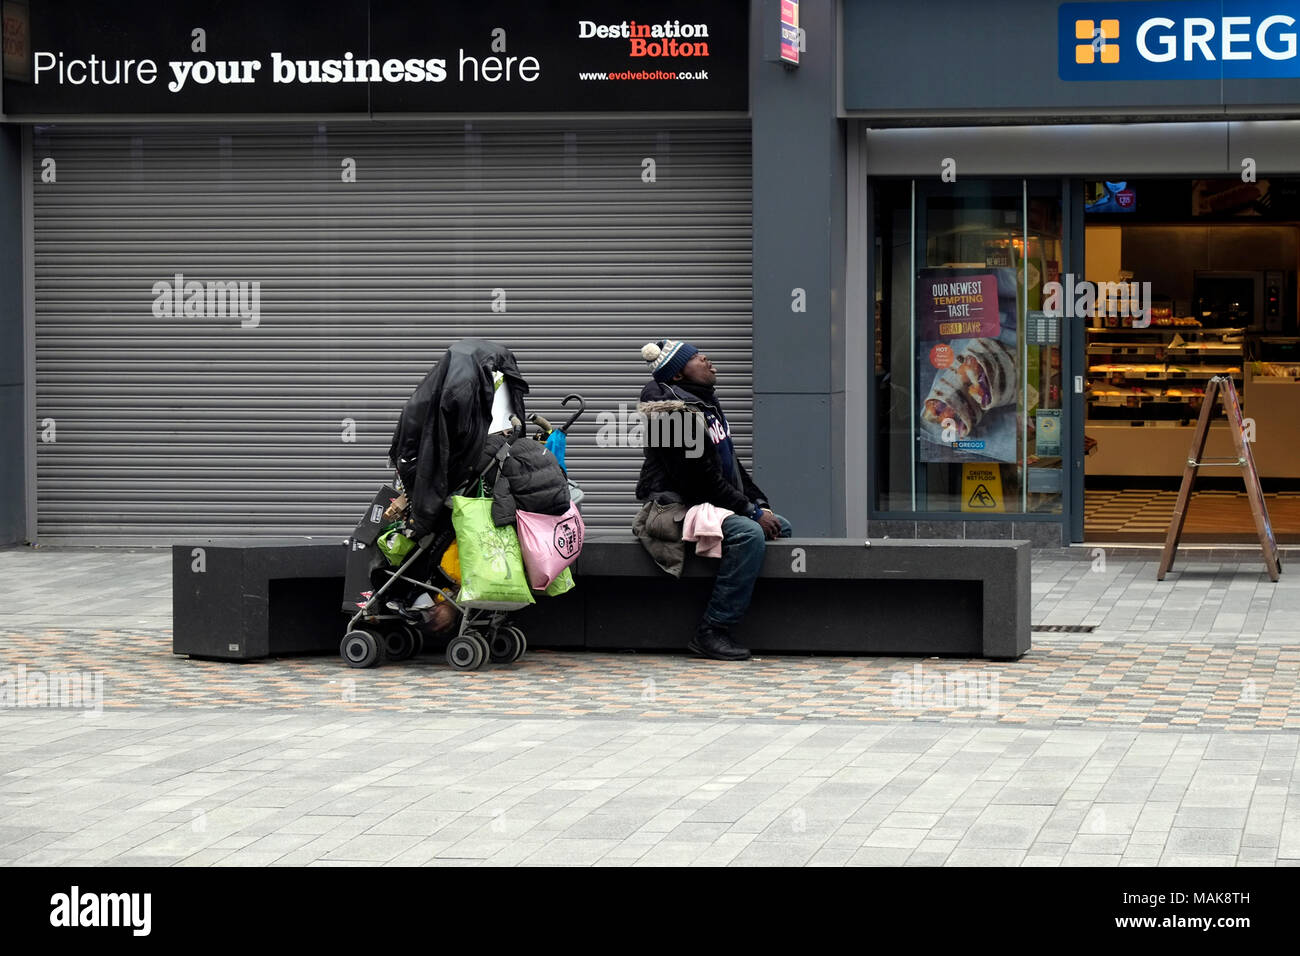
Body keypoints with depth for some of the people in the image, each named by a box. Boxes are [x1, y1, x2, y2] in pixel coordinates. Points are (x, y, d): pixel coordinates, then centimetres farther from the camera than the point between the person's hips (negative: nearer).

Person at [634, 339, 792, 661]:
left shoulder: (705, 404, 16)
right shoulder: (677, 410, -17)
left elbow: (732, 465, 23)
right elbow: (702, 479, -21)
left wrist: (760, 503, 10)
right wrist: (752, 511, -16)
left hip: (708, 504, 11)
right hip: (678, 509, -11)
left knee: (781, 527, 9)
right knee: (749, 533, -30)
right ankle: (712, 631, -30)